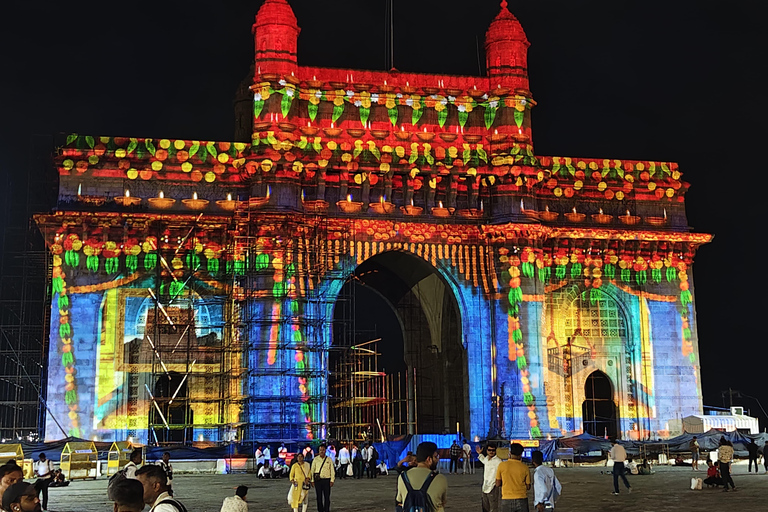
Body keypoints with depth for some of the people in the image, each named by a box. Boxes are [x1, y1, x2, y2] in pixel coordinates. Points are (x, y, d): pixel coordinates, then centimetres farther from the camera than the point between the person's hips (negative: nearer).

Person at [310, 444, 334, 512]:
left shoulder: (329, 459, 4)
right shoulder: (315, 459, 4)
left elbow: (332, 470, 5)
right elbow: (312, 470, 6)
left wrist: (332, 480, -1)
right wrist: (312, 480, 1)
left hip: (326, 480, 0)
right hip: (318, 480, 0)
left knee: (327, 497, -1)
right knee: (319, 497, 5)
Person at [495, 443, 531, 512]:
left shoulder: (502, 465, -5)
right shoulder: (524, 467, -4)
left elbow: (498, 484, 0)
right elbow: (528, 486, 2)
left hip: (507, 500, 0)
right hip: (521, 500, 0)